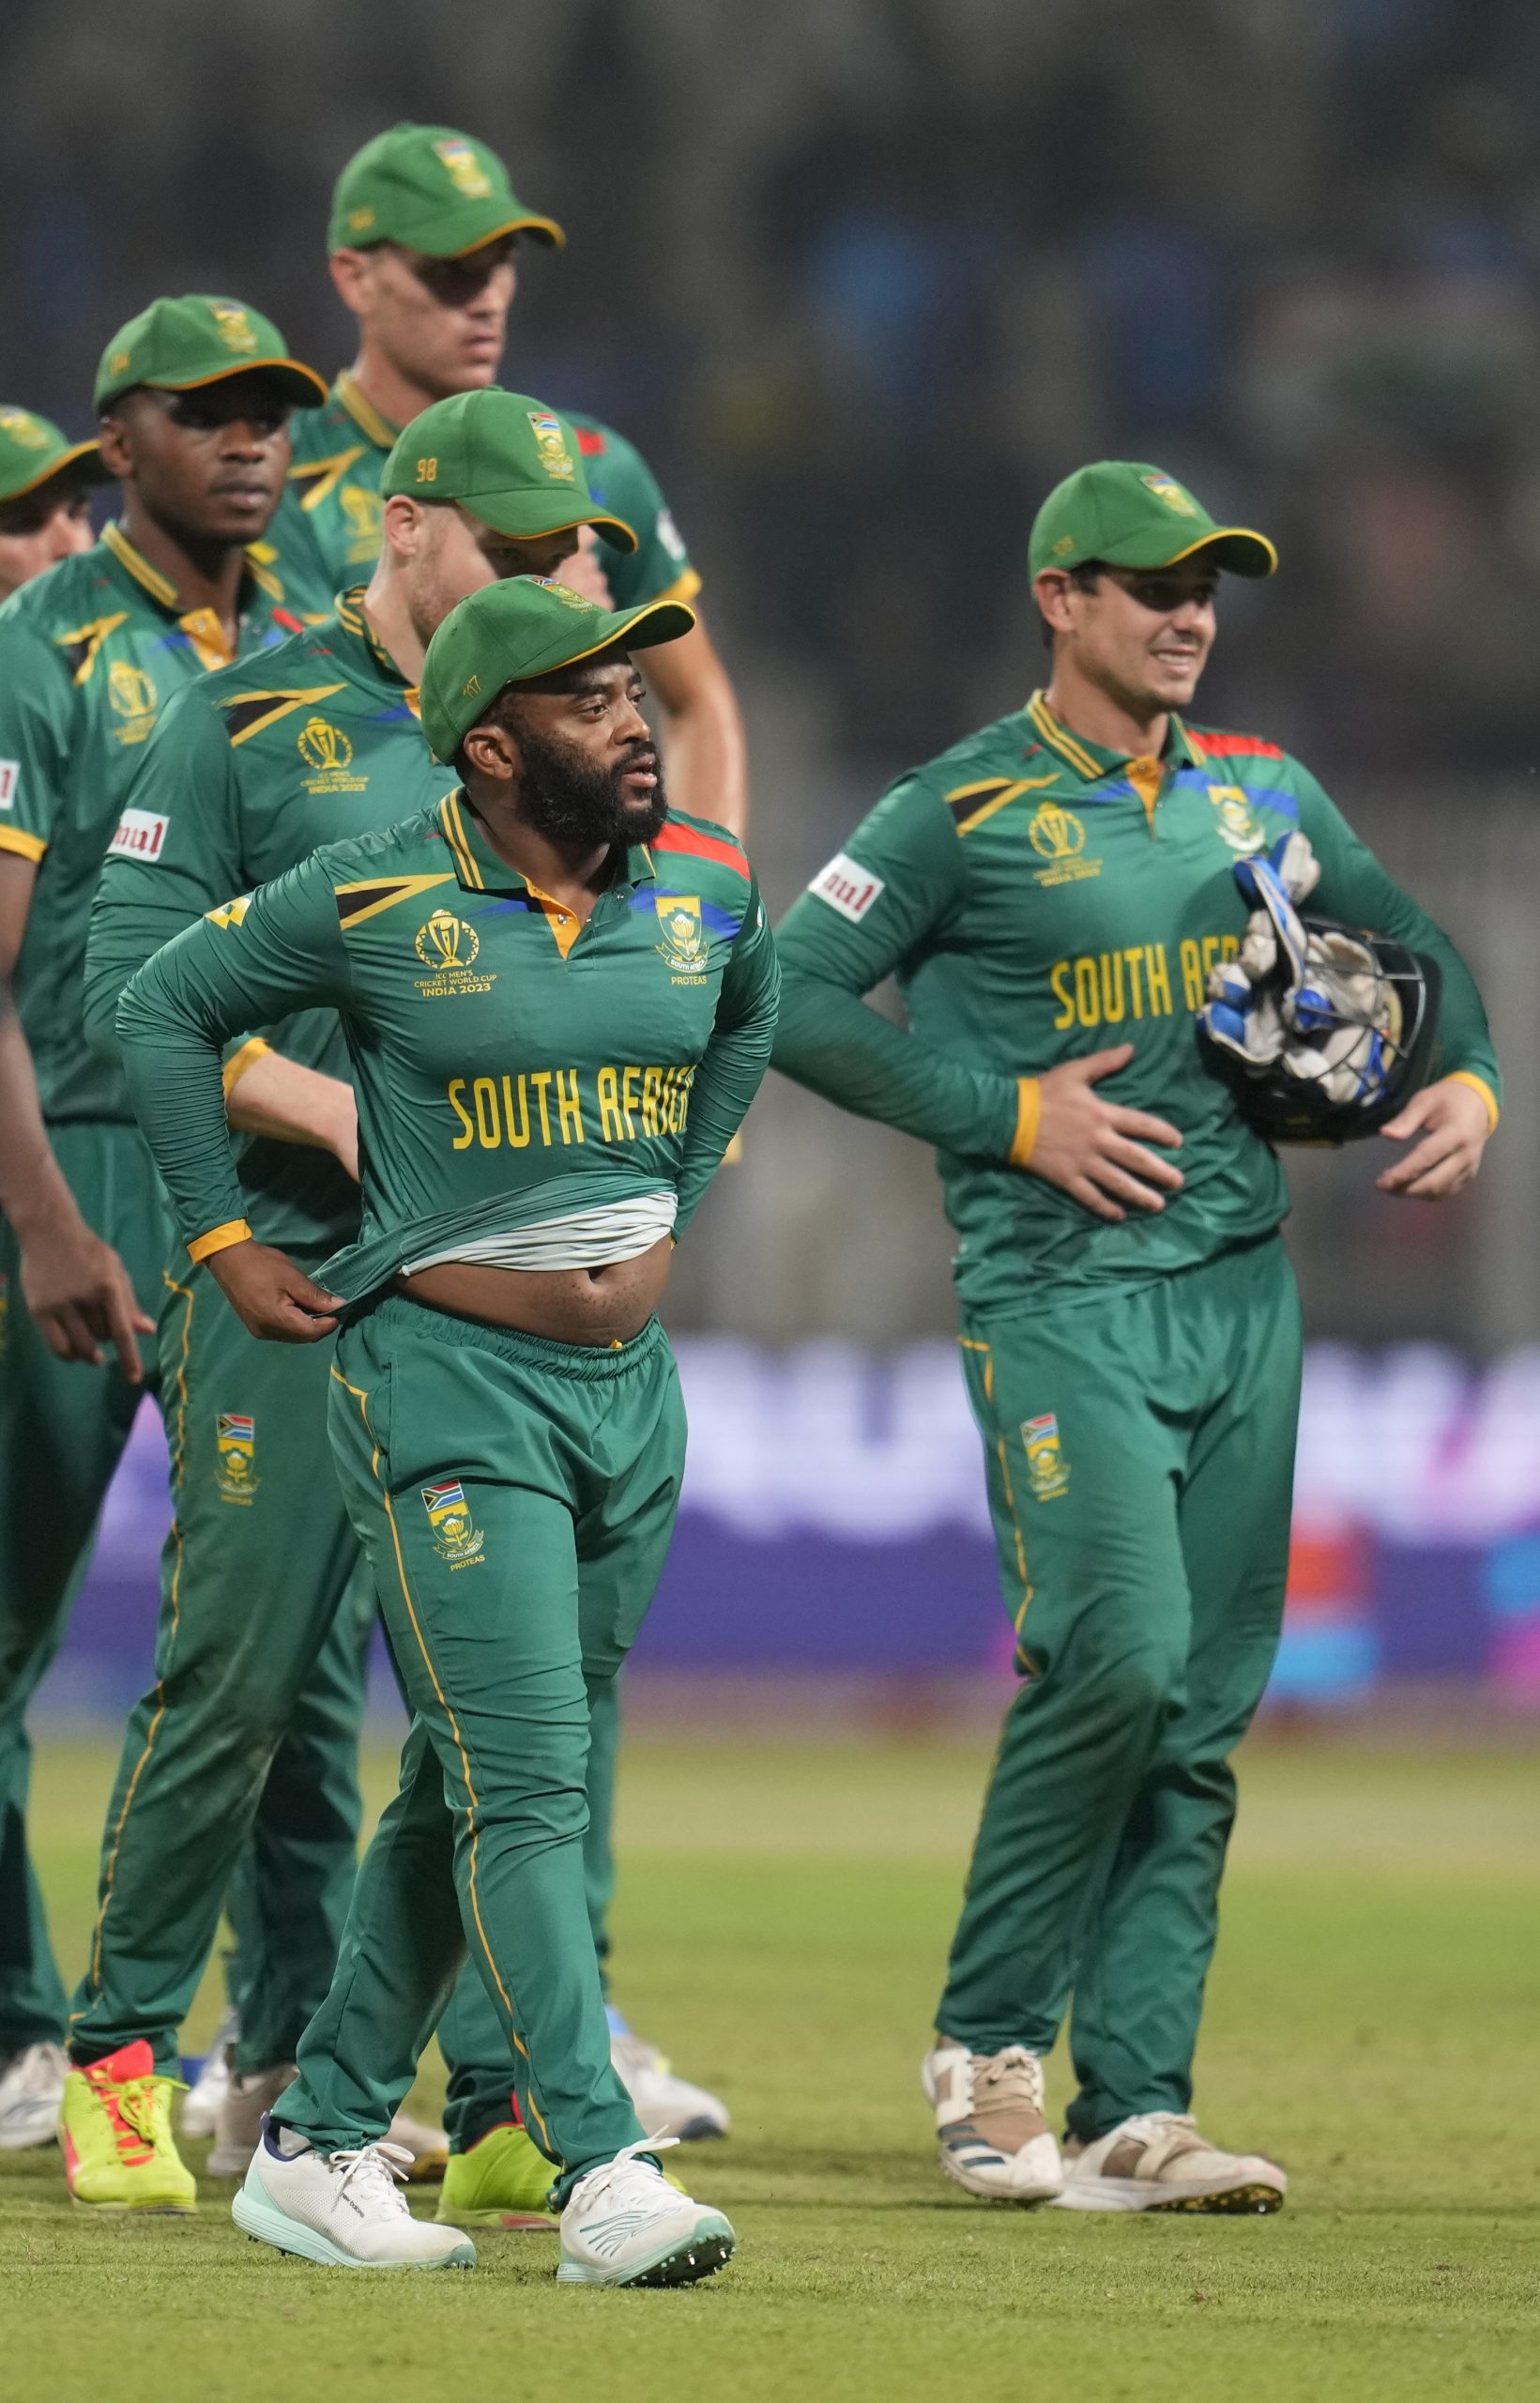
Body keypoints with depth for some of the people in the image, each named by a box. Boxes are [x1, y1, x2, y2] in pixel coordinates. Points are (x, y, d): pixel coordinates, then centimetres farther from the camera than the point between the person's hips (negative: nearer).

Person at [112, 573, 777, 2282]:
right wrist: (223, 1245, 1)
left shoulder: (707, 892, 4)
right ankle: (603, 2174, -18)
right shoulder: (375, 903, -10)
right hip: (446, 1382, -6)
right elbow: (165, 1010, 2)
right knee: (526, 1787, -13)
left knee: (468, 1789, 11)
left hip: (630, 1384, 6)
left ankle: (319, 2144, 20)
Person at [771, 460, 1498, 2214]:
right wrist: (1017, 1114, -12)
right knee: (1121, 1653, -19)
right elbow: (797, 998, -7)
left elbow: (1405, 940, 26)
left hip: (1242, 1291, 6)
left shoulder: (1262, 796, 13)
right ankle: (987, 2043, -3)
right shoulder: (964, 812, -4)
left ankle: (1132, 2111, 3)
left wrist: (1466, 1080, 6)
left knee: (1206, 1705, 1)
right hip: (1061, 1295, -6)